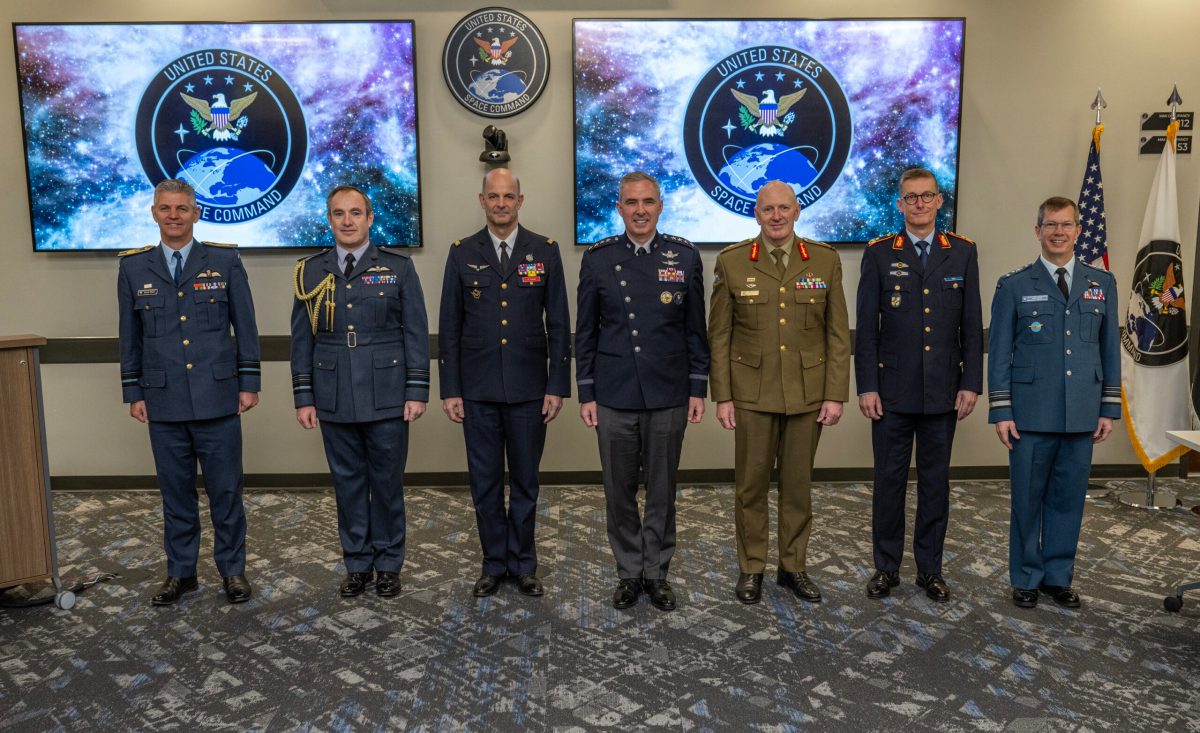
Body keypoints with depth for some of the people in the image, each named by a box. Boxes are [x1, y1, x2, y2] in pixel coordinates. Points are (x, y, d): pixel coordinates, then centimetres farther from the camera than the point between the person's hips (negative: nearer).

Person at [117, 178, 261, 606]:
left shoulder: (225, 261, 1)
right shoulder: (134, 268, 6)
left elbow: (245, 327, 2)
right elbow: (130, 336, 10)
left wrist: (249, 383, -1)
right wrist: (133, 392, 7)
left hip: (218, 399, -2)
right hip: (164, 403, 2)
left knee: (226, 490, 5)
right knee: (175, 493, 11)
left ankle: (232, 570, 20)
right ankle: (180, 573, 25)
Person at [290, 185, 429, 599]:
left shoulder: (398, 268, 1)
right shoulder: (311, 272, 6)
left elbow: (416, 333, -1)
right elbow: (302, 339, 8)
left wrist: (417, 391, -6)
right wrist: (304, 397, 4)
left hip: (386, 397, -2)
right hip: (334, 401, 2)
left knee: (387, 483, 7)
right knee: (348, 483, 10)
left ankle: (388, 564, 22)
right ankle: (357, 564, 24)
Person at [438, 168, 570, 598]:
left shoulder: (545, 251, 2)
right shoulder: (462, 253, 4)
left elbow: (558, 325, 1)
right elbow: (449, 327, 4)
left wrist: (558, 386, -4)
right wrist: (449, 390, -1)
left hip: (528, 387, 0)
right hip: (478, 389, 1)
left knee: (525, 481, 10)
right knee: (485, 482, 9)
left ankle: (523, 564, 25)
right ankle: (494, 563, 24)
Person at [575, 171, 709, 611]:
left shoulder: (685, 257, 2)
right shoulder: (598, 258, 1)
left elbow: (695, 329, 5)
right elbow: (585, 332, 4)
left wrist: (698, 388, 2)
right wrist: (585, 393, 1)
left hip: (668, 395, 0)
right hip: (613, 396, 0)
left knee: (662, 490, 10)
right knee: (619, 491, 9)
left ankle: (656, 572, 25)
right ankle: (628, 572, 25)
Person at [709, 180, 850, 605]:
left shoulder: (825, 260, 1)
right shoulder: (731, 262, -2)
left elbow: (838, 334, 2)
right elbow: (719, 335, -1)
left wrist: (835, 394, -3)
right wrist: (722, 396, -4)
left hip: (808, 393, 1)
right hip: (752, 393, -1)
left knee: (798, 483, 12)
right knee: (750, 484, 8)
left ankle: (793, 567, 27)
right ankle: (751, 568, 24)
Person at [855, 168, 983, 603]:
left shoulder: (962, 252, 6)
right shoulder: (879, 253, 1)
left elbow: (972, 325, 6)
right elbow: (866, 327, -1)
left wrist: (971, 383, 0)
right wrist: (866, 386, -6)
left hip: (943, 391, 2)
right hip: (892, 391, -1)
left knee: (936, 481, 10)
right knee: (889, 480, 6)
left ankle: (930, 568, 24)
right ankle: (886, 567, 19)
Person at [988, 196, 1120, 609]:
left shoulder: (1102, 284, 9)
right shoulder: (1014, 286, 0)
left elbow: (1110, 350, 11)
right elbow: (999, 353, -1)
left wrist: (1110, 408, 6)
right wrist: (1000, 412, -6)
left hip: (1082, 416, 3)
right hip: (1031, 416, -2)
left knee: (1068, 498, 10)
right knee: (1027, 499, 5)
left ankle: (1058, 577, 24)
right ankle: (1025, 579, 20)